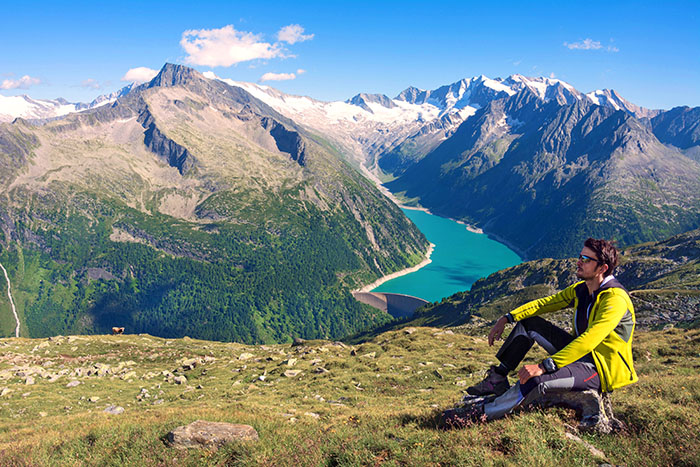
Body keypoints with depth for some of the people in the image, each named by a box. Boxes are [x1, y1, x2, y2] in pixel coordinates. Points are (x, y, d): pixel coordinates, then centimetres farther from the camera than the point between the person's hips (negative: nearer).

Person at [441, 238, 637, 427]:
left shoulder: (615, 299, -25)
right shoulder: (580, 289, 2)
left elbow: (589, 340, -36)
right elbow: (545, 303, 10)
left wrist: (544, 366, -42)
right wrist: (508, 318, -3)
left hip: (602, 370, -9)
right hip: (581, 353, 9)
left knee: (537, 381, -34)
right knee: (528, 322, 5)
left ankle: (481, 412, -19)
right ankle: (498, 379, 7)